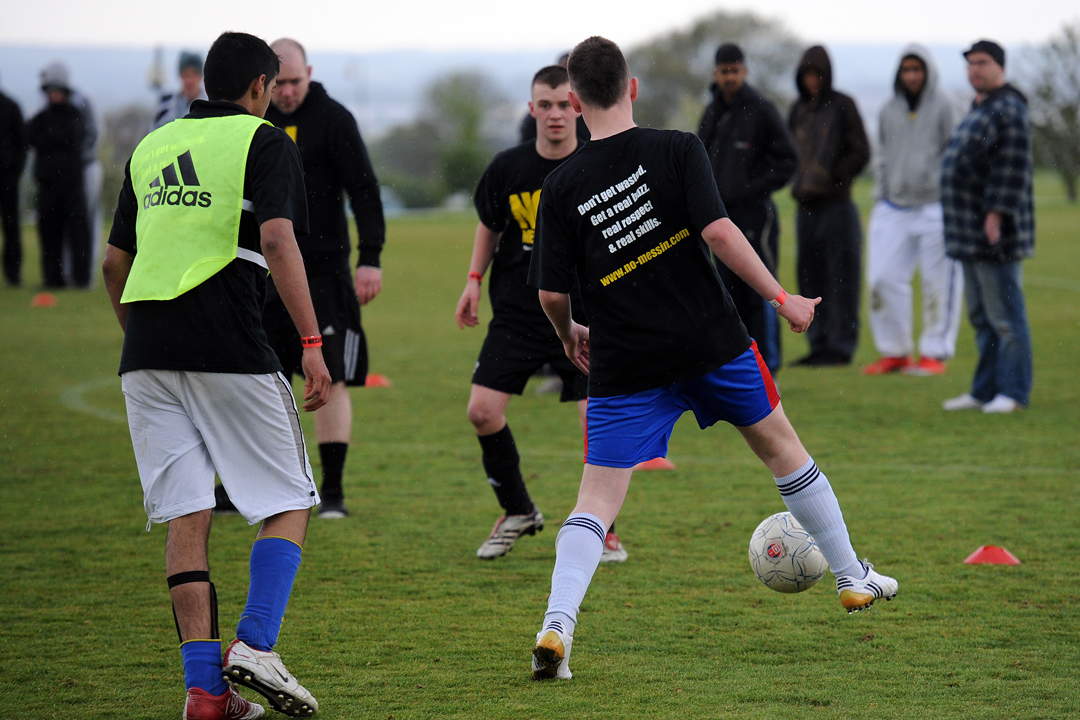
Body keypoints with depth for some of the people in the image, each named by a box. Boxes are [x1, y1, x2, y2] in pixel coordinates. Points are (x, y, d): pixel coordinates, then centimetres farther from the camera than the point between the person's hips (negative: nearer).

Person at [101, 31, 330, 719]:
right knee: (290, 503, 6)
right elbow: (277, 241, -13)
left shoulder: (151, 147, 19)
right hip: (230, 351, -5)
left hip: (146, 353, 5)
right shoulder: (264, 142, 2)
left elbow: (115, 261, 22)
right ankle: (255, 647, -11)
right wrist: (313, 343, -14)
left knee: (187, 518, 5)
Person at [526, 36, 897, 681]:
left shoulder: (563, 187, -2)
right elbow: (718, 231, -17)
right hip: (711, 343, 0)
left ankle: (557, 626, -21)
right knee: (782, 447, 21)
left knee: (598, 500, 0)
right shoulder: (678, 150, -6)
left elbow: (552, 293, -3)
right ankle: (854, 580, 32)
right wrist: (781, 299, -9)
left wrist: (569, 335, 19)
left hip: (624, 366, 0)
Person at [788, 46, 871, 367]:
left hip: (837, 204, -6)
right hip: (806, 205, 6)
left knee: (840, 277, -5)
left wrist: (834, 177, -11)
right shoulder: (799, 109, 14)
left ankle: (841, 346, -4)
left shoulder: (842, 106, -2)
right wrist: (798, 180, 6)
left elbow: (860, 152, -6)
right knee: (810, 277, 7)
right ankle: (819, 343, 14)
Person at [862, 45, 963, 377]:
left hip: (934, 207, -5)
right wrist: (879, 198, 12)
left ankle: (934, 353, 6)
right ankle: (894, 351, 11)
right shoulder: (889, 111, 13)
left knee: (938, 281, -2)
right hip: (893, 208, 5)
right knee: (882, 278, 0)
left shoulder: (943, 107, -1)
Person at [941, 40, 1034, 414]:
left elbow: (1012, 168, -20)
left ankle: (1013, 393, -4)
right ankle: (985, 390, 16)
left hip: (996, 231, -10)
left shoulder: (1008, 110, -13)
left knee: (1005, 316, -7)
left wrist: (996, 215, -24)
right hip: (973, 235, 10)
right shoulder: (979, 109, 19)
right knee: (982, 316, 12)